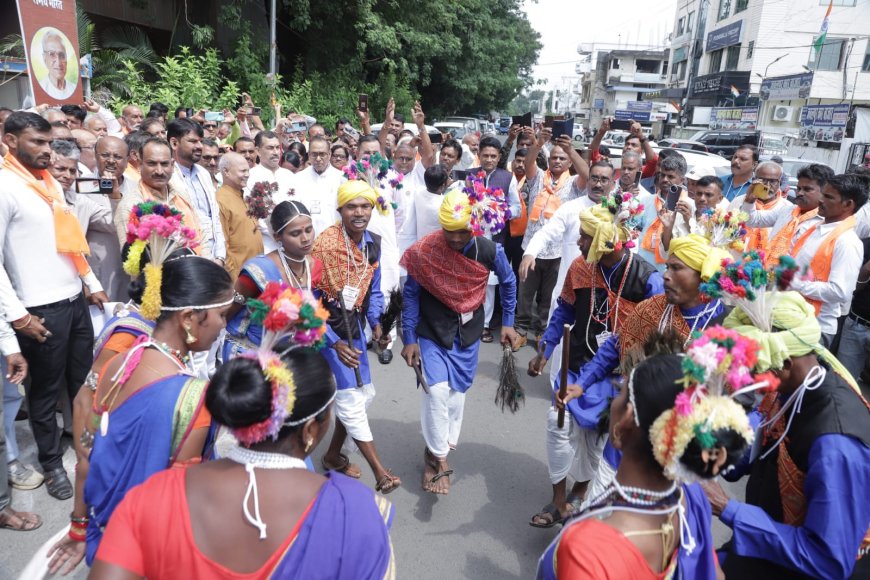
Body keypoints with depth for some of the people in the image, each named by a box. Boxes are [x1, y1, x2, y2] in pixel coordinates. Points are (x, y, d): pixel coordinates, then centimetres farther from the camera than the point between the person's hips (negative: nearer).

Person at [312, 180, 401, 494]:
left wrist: (375, 322, -3)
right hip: (328, 327, -7)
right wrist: (334, 342, -20)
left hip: (354, 325, 8)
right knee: (350, 397, -4)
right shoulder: (325, 243, -21)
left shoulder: (373, 243, -1)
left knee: (364, 393, 14)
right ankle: (380, 471, 6)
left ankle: (333, 455, 34)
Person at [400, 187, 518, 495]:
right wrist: (409, 339, -8)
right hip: (432, 333, -2)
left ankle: (438, 449, 33)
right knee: (437, 391, -13)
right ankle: (439, 458, 7)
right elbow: (410, 295, -9)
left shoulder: (489, 250, -16)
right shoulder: (424, 251, -20)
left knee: (457, 393, 11)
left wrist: (507, 323, 6)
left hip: (468, 334, 2)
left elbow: (508, 282, 4)